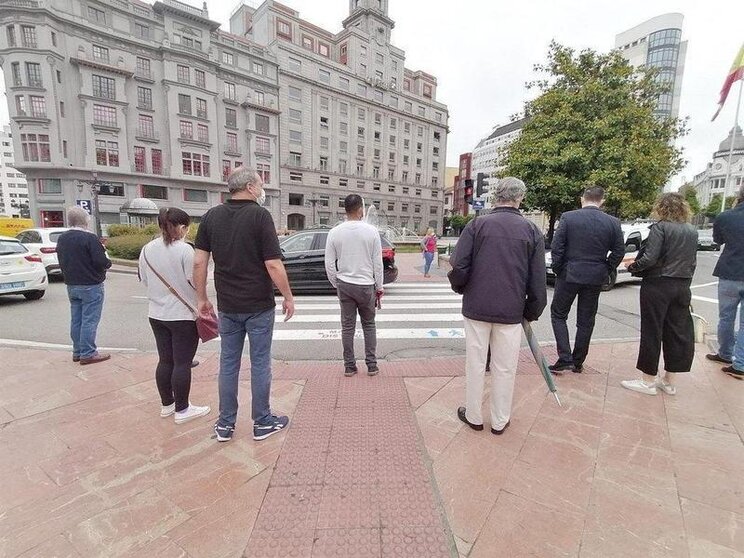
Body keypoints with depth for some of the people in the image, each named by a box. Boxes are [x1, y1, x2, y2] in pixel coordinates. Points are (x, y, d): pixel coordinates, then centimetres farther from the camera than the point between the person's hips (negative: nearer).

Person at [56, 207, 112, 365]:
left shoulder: (61, 238, 8)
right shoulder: (89, 237, -16)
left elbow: (62, 261, 16)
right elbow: (101, 261, -20)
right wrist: (108, 261, -1)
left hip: (71, 285, 8)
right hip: (91, 285, -8)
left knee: (76, 320, 14)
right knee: (89, 320, -2)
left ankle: (77, 352, 22)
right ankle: (88, 354, 2)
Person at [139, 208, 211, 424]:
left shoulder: (147, 249, 4)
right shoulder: (184, 250, -16)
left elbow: (144, 280, 11)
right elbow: (195, 281, -16)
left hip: (156, 315, 7)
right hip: (183, 315, -7)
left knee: (165, 360, 16)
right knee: (182, 363, 3)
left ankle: (167, 405, 29)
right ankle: (182, 410, 13)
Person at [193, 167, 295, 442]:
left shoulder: (211, 216, 3)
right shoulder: (260, 215, -12)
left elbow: (199, 262, 1)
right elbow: (273, 265, -17)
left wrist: (201, 298, 11)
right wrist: (288, 297, -7)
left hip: (227, 306, 5)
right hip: (259, 306, -4)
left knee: (228, 363, 14)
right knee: (260, 363, 7)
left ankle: (225, 424, 25)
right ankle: (262, 422, 21)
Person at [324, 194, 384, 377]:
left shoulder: (335, 232, -4)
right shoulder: (371, 231, -9)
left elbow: (330, 263, -1)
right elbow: (378, 262, -5)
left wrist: (335, 284, 13)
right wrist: (379, 286, 6)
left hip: (344, 285, 1)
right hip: (366, 285, -1)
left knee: (348, 326, 10)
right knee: (369, 325, 14)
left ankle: (349, 366, 18)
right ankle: (371, 365, 17)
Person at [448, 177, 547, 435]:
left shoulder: (477, 225, -4)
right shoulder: (532, 231, 1)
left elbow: (458, 267, -11)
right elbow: (538, 281, 0)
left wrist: (461, 288, 10)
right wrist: (531, 313, 12)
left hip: (477, 307, -1)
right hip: (511, 312, 1)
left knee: (475, 363, 12)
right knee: (505, 368, 13)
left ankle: (473, 416, 27)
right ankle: (500, 421, 27)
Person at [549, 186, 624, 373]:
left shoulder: (568, 217, -8)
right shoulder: (613, 222, 0)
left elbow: (556, 247, -10)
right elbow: (619, 251, 3)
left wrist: (558, 269, 2)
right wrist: (605, 271, 14)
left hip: (569, 275, -3)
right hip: (596, 278, 3)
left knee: (558, 315, 11)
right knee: (586, 321, 12)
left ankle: (565, 358, 1)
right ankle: (578, 362, 22)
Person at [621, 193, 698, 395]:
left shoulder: (660, 227, -11)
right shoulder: (692, 231, 10)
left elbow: (649, 258, -19)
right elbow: (692, 262, 13)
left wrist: (633, 266, -2)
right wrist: (684, 283, 21)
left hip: (658, 285, -7)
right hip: (682, 287, 7)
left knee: (652, 331, 1)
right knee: (677, 332, 11)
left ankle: (648, 381, 10)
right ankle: (669, 381, 21)